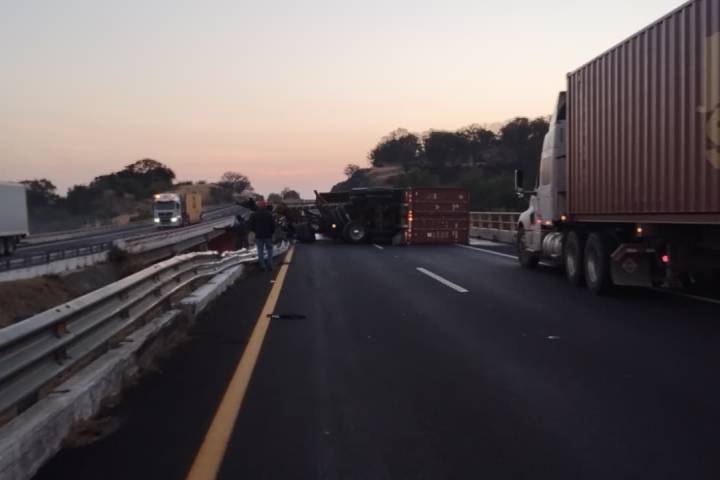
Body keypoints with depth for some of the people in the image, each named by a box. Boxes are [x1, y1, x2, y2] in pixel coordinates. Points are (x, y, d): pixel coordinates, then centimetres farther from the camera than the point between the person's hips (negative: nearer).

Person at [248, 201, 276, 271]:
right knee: (269, 250, 10)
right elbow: (273, 224, -5)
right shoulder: (269, 214, -3)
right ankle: (269, 265, 4)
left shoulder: (253, 215, -1)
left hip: (259, 236, 0)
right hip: (268, 235, 0)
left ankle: (262, 266, 2)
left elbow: (250, 225, -2)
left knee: (260, 251, 6)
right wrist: (271, 232, 8)